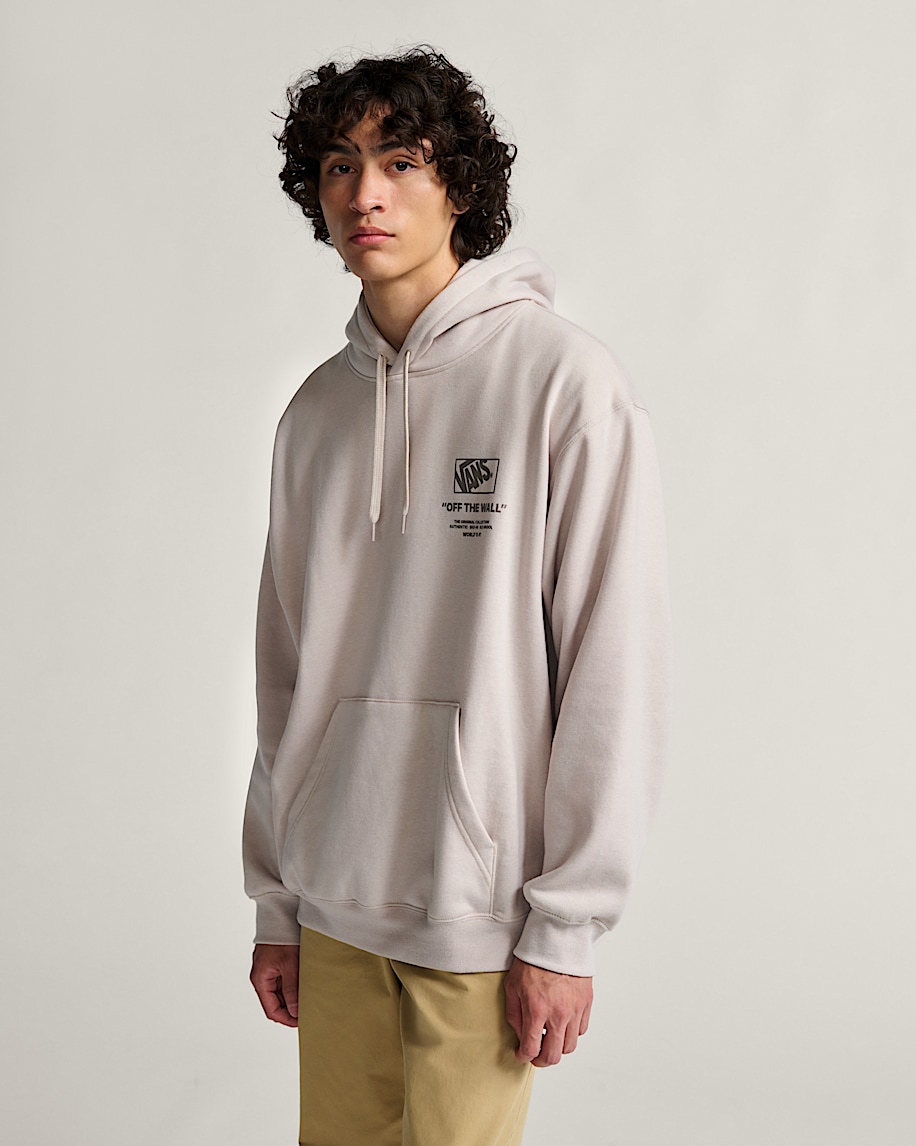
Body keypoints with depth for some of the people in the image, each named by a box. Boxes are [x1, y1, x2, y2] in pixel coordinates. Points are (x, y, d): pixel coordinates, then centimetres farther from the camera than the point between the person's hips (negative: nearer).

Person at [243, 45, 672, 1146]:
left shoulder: (564, 384, -9)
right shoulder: (316, 411, 8)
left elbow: (614, 677, -11)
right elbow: (287, 674, 12)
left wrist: (564, 928, -12)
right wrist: (276, 900, 12)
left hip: (480, 917, -5)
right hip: (334, 904, 5)